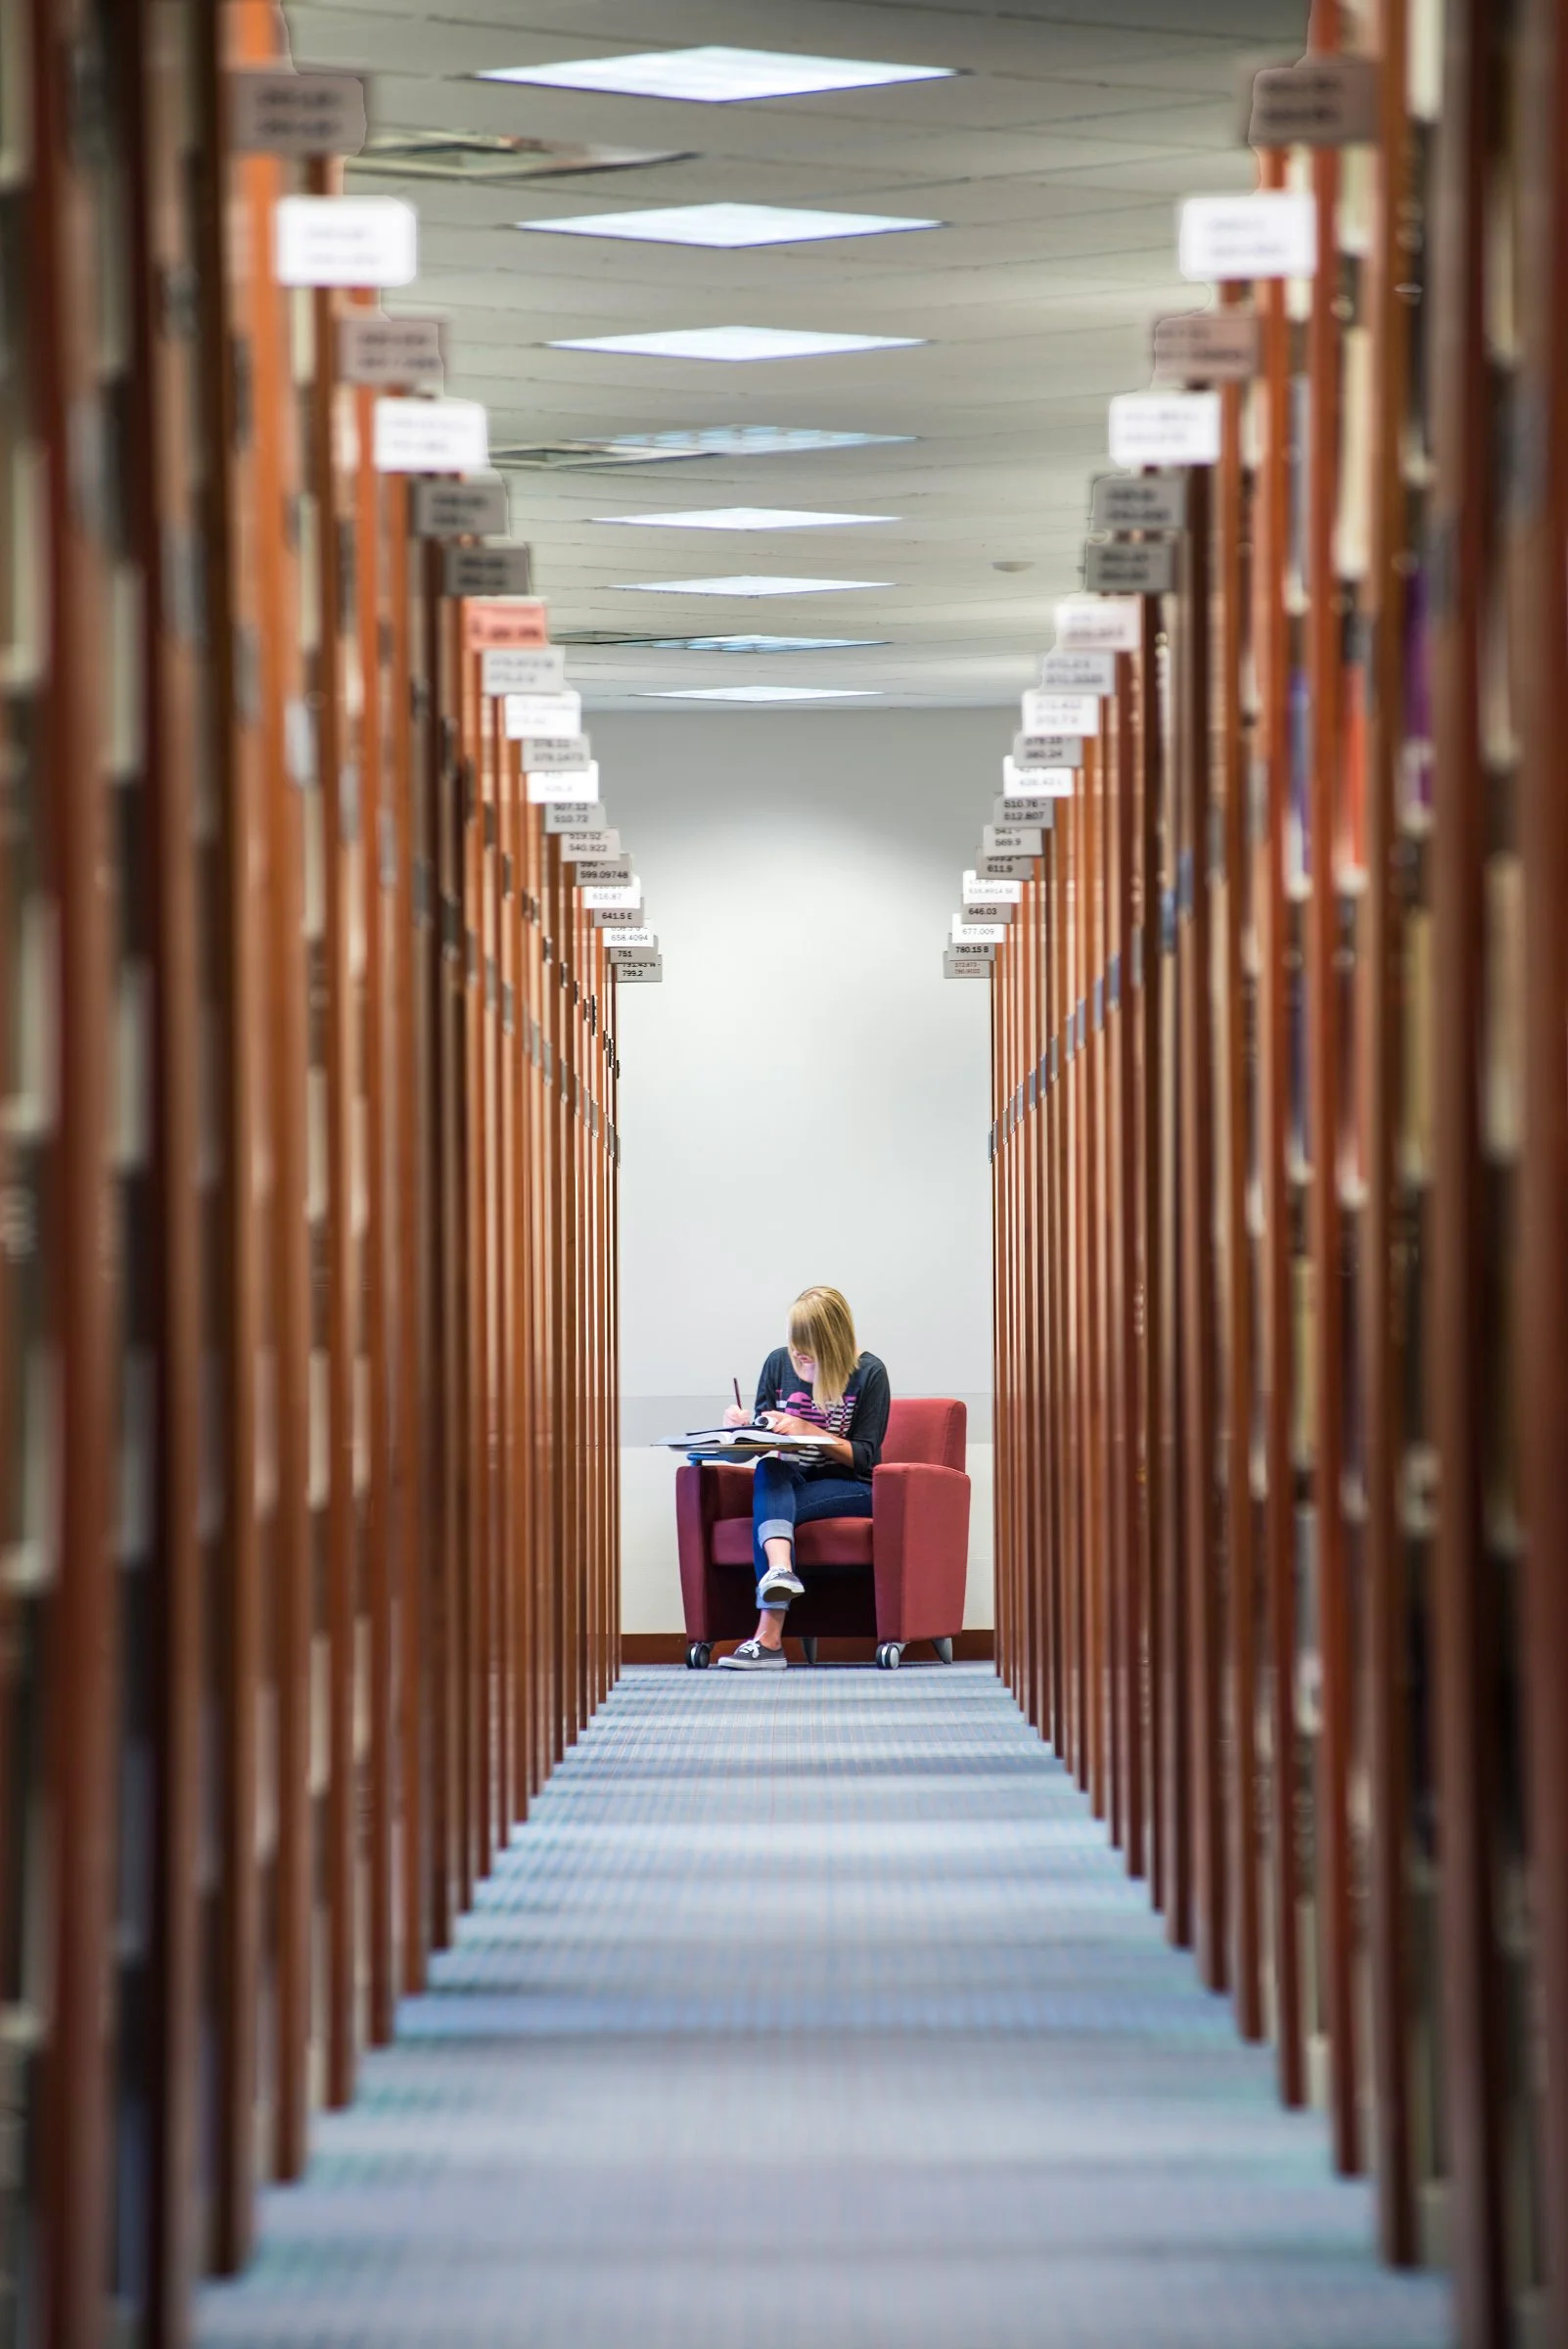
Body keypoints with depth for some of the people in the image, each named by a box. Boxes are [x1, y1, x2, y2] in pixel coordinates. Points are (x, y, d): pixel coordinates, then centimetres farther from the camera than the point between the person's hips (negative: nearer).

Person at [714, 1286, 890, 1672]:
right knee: (768, 1470, -34)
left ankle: (769, 1636, -40)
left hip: (849, 1488, -3)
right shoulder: (779, 1363, 5)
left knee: (766, 1513, -32)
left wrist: (808, 1431, -20)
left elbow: (864, 1456, -7)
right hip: (789, 1484, 3)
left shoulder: (869, 1373, -5)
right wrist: (742, 1429, -11)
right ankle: (780, 1569, -57)